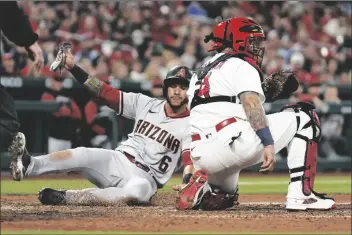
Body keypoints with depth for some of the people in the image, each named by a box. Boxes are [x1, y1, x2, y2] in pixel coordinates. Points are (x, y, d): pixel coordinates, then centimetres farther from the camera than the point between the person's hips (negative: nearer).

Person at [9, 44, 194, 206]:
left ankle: (67, 197, -40)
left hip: (145, 179, -3)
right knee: (82, 155, -27)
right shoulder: (146, 104, 8)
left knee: (139, 189, -40)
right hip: (117, 161, 3)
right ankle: (28, 165, -48)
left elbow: (191, 159, -14)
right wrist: (73, 68, -7)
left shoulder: (190, 125, -1)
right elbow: (106, 92, 3)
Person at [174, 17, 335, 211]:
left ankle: (201, 191, -2)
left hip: (200, 156, 8)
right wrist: (269, 144, -21)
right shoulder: (241, 65, 3)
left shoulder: (202, 71, 28)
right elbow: (251, 104, -14)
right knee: (304, 117, 5)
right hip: (232, 142, -8)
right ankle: (301, 195, -5)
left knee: (225, 196, 34)